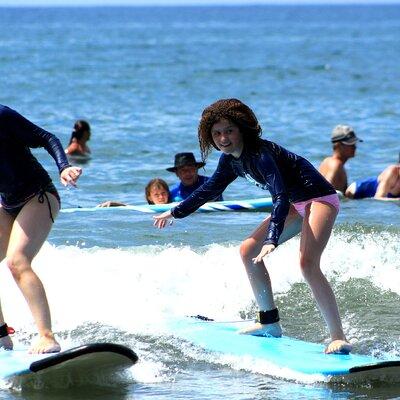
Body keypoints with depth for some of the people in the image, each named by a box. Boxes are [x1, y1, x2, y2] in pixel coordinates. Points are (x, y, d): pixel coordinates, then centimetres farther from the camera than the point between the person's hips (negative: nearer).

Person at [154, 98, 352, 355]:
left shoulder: (260, 154, -26)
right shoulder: (231, 160, 2)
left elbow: (280, 196, -37)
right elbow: (209, 189, 20)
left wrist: (272, 240, -49)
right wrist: (175, 213, 28)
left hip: (319, 198, -10)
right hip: (296, 204, 10)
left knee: (307, 263, -28)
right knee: (248, 250, 8)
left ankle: (339, 338, -31)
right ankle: (270, 323, 15)